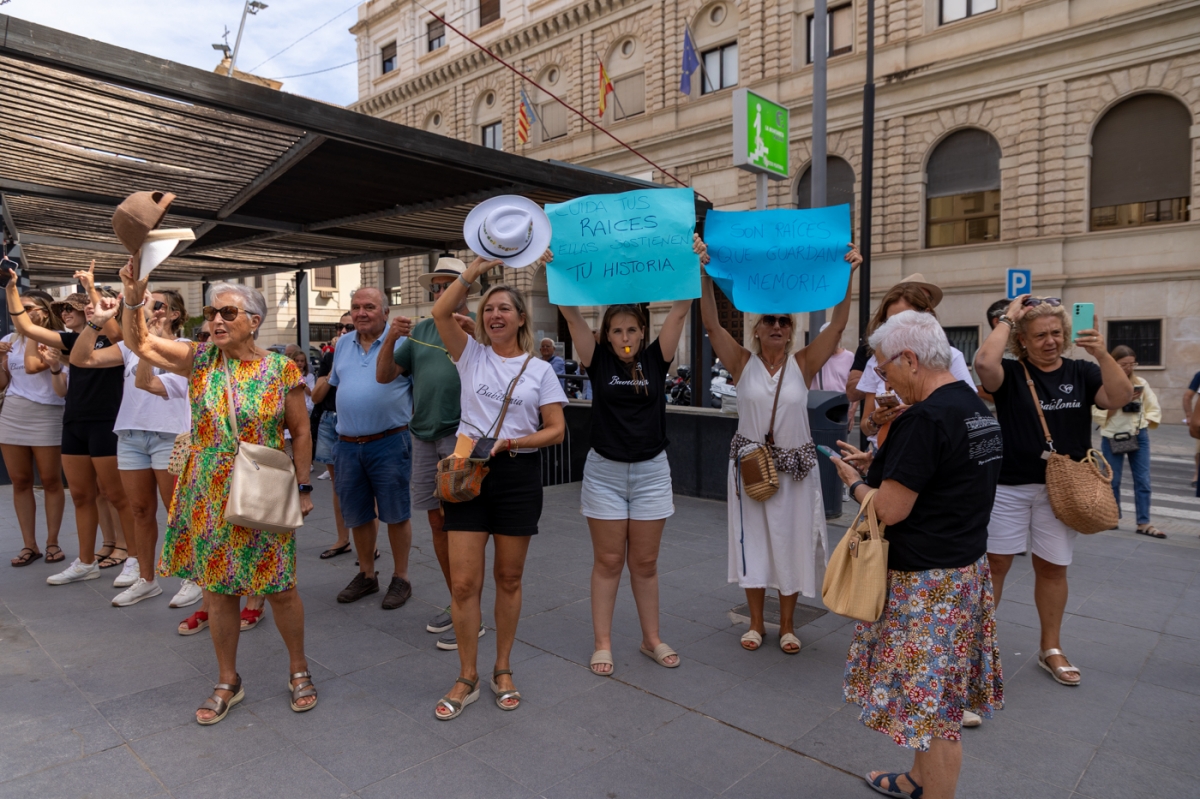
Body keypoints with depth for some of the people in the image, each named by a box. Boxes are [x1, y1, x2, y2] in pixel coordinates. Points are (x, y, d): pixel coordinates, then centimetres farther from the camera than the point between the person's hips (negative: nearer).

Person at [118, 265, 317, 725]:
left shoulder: (281, 369, -6)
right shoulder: (199, 359, 3)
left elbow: (301, 433, -2)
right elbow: (141, 344, -5)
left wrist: (303, 487, -5)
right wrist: (134, 301, -21)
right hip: (208, 497, 3)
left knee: (278, 586, 6)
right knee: (218, 588, 12)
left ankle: (298, 670, 27)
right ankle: (228, 682, 30)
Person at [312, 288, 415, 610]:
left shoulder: (402, 341, -5)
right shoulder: (343, 344, 12)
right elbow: (331, 382, 25)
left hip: (389, 443, -5)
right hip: (348, 446, 5)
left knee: (395, 514, 4)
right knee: (357, 515, 15)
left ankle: (401, 578, 20)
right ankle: (367, 574, 33)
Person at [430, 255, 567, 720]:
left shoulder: (539, 369, 4)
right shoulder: (471, 355, 5)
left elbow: (557, 430, 0)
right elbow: (440, 312, -11)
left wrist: (513, 442, -15)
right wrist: (478, 268, -14)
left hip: (518, 475, 0)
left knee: (509, 578, 11)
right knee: (463, 582, -1)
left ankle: (502, 670, 28)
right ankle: (467, 679, 18)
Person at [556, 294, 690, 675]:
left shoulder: (656, 359, 1)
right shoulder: (599, 361, -1)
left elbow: (680, 310, -6)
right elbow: (571, 314, -9)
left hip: (651, 472, 1)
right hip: (604, 472, -1)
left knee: (645, 562, 10)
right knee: (608, 562, 6)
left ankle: (651, 639, 25)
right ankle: (602, 642, 18)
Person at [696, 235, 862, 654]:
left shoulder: (804, 364, -2)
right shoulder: (742, 363, -4)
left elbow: (838, 323, -11)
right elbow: (712, 323, -15)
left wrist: (847, 275, -22)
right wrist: (706, 274, -27)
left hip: (795, 466, 0)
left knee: (791, 542, 9)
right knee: (752, 541, 9)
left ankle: (787, 626, 27)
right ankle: (757, 622, 27)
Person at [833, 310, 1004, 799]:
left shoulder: (925, 418, -23)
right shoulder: (975, 406, 7)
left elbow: (889, 510, -22)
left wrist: (853, 482, -4)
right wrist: (876, 464, 11)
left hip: (928, 583, -10)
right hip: (967, 566, 10)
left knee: (931, 701, 5)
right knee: (940, 695, 23)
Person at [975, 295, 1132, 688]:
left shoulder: (1081, 372, 4)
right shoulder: (1011, 373, -5)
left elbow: (1120, 397, -12)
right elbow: (984, 362, -27)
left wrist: (1102, 355, -25)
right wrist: (1007, 318, -16)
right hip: (1009, 486, -3)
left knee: (1052, 567, 13)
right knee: (994, 563, 2)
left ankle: (1050, 648, 28)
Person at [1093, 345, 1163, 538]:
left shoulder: (1141, 384, 4)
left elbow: (1154, 409, 9)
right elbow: (1098, 415, -10)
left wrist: (1144, 425, -6)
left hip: (1138, 437, 3)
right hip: (1112, 438, -3)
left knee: (1143, 481, 1)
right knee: (1113, 480, 6)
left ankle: (1144, 523, 6)